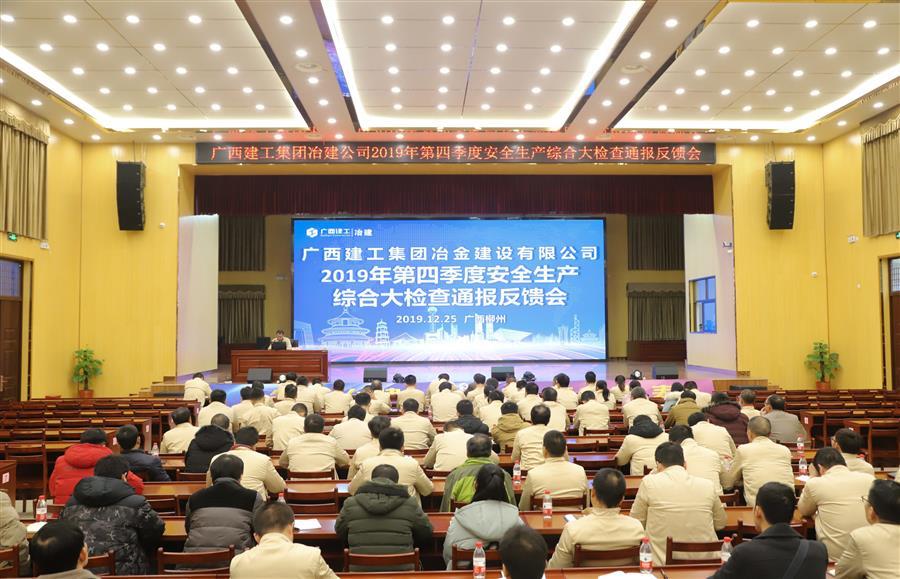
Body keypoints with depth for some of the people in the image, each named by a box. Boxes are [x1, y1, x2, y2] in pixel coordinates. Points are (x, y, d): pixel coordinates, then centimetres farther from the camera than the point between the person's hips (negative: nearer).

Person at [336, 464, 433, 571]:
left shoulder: (350, 504, 3)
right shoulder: (410, 504, 0)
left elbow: (340, 534, 17)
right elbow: (426, 535, 12)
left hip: (360, 570, 1)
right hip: (401, 570, 0)